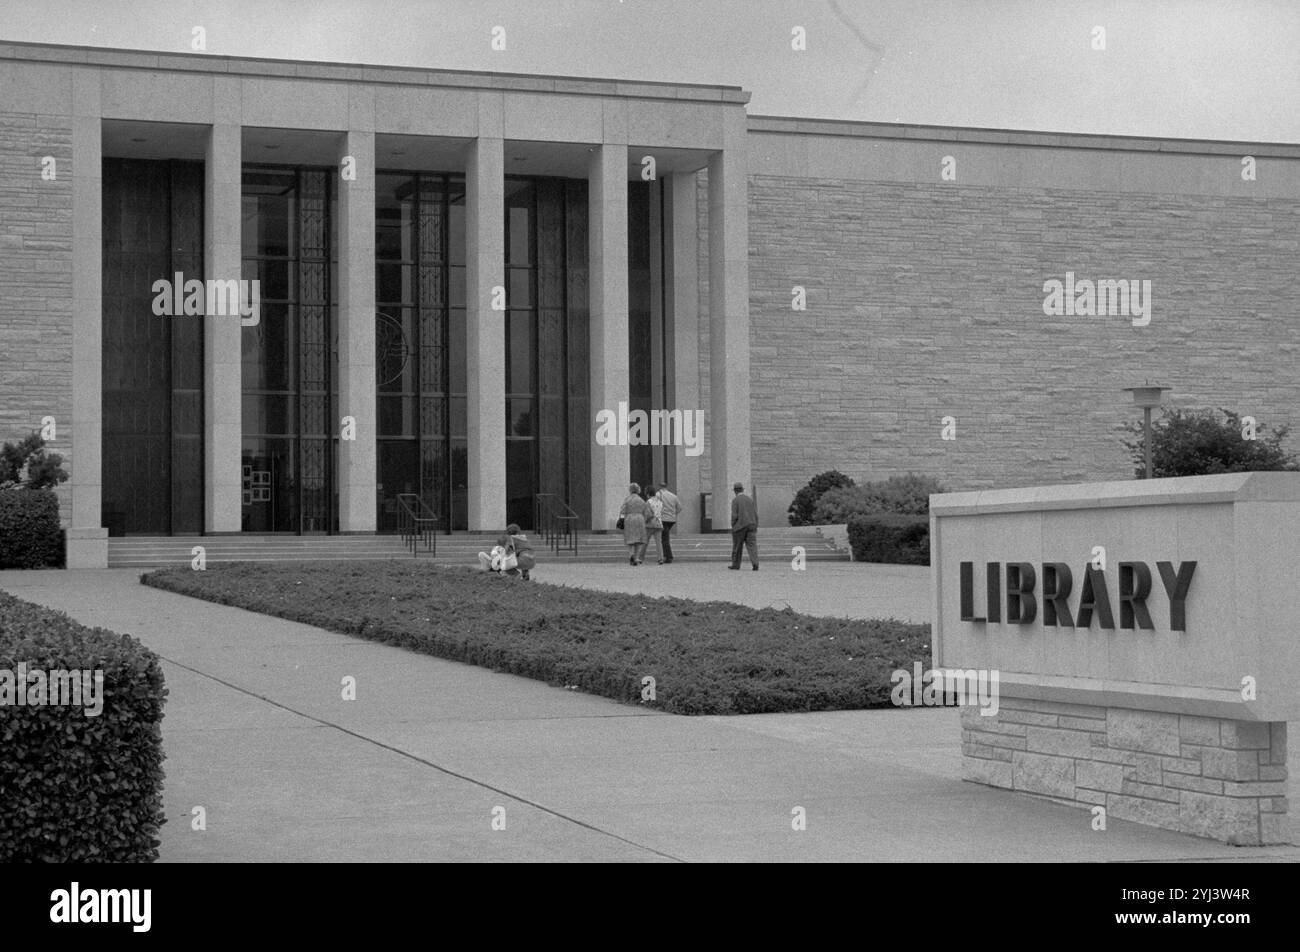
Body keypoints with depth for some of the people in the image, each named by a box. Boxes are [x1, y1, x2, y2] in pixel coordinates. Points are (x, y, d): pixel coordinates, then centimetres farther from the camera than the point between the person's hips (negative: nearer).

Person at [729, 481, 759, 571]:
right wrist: (755, 527, 11)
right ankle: (755, 564, -18)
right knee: (752, 545, -3)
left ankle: (736, 565, 18)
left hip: (740, 526, -4)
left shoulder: (735, 500, -5)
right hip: (751, 526, 4)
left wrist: (733, 527, -2)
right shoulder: (750, 500, 9)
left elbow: (734, 515, -12)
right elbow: (756, 514, 7)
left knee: (737, 546, 9)